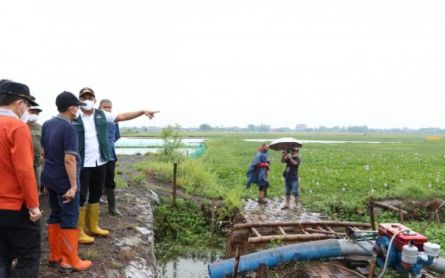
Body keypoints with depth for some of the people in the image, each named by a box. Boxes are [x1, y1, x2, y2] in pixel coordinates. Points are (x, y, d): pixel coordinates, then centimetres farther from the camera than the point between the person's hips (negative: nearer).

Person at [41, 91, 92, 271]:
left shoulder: (47, 125, 7)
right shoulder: (69, 128, -18)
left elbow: (44, 152, 14)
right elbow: (69, 159, -22)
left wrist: (46, 179, 21)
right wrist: (73, 185, -19)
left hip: (50, 178, 8)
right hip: (64, 180, -8)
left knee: (55, 216, 15)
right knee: (69, 219, 1)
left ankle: (55, 256, 24)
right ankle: (70, 260, 9)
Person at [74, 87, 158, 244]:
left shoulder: (101, 115, 7)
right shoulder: (73, 118, -8)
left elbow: (122, 116, 6)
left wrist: (143, 111, 0)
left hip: (100, 163, 6)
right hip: (82, 165, -6)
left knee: (95, 196, 15)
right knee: (80, 197, 1)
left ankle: (92, 227, 30)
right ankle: (78, 231, 12)